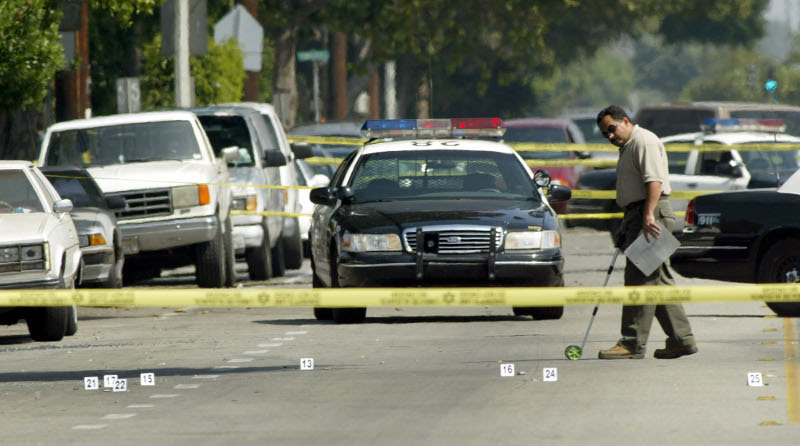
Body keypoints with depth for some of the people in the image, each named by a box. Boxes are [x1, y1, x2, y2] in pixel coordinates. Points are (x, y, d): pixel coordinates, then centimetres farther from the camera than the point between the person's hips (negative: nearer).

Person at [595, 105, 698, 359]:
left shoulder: (644, 142, -8)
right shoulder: (627, 148, 26)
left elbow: (654, 180, -20)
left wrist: (648, 215, -30)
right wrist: (624, 230, 25)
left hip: (651, 217, -11)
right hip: (639, 217, 11)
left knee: (640, 279, -12)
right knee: (659, 281, 9)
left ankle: (633, 343, -14)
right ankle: (681, 339, 10)